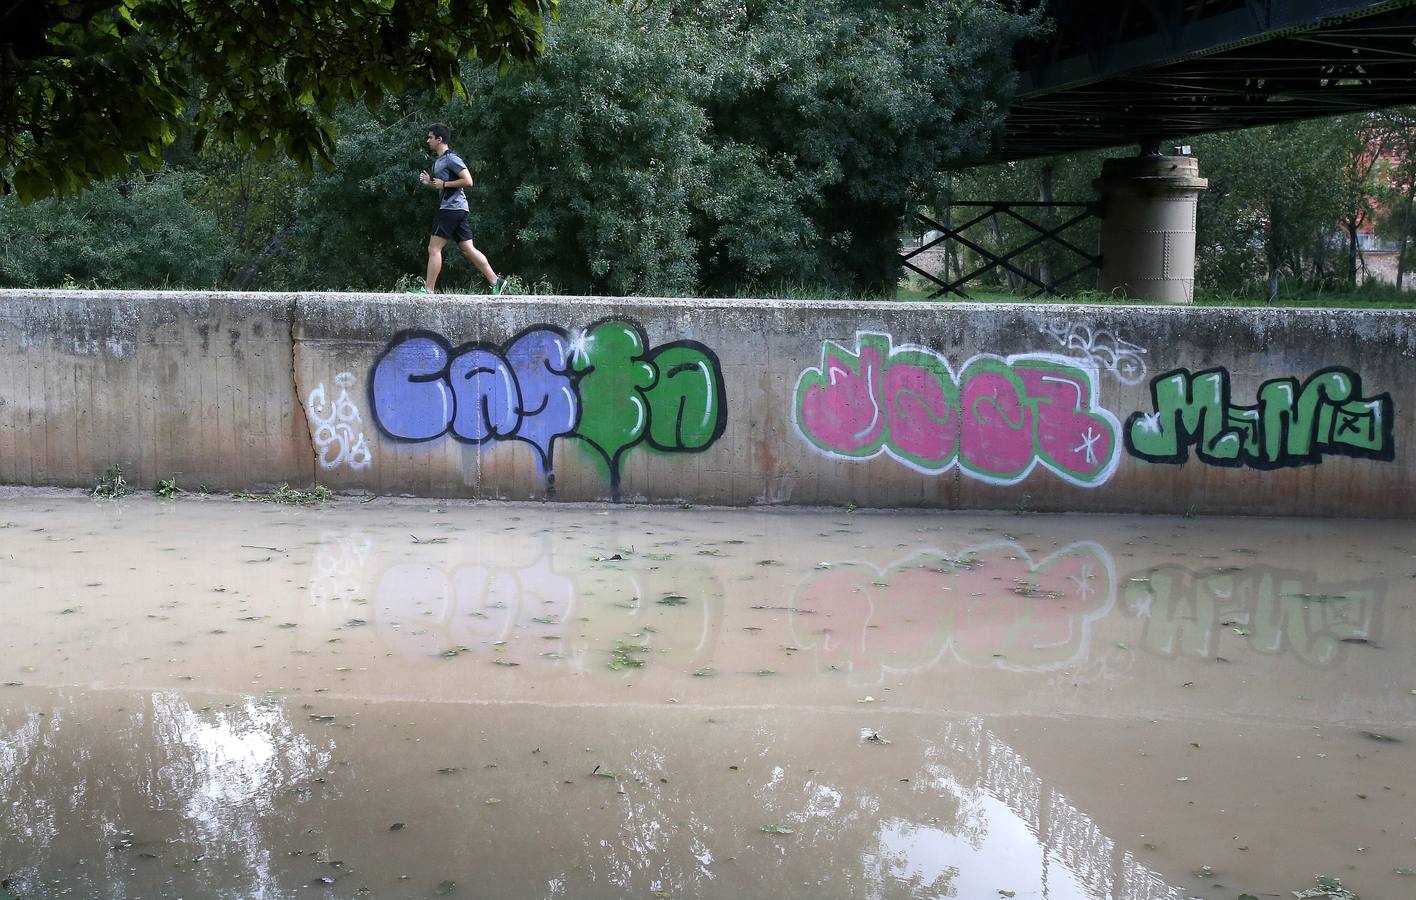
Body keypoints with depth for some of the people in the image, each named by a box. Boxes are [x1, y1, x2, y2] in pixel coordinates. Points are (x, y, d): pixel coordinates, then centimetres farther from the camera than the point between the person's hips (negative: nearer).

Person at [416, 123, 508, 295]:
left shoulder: (451, 158, -10)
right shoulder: (439, 161, 21)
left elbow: (468, 181, -18)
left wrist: (444, 184, -14)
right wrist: (430, 182, 12)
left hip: (452, 208, -10)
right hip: (456, 209, 10)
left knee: (434, 248, -8)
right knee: (467, 249, 7)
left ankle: (428, 290, -6)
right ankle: (495, 282, 5)